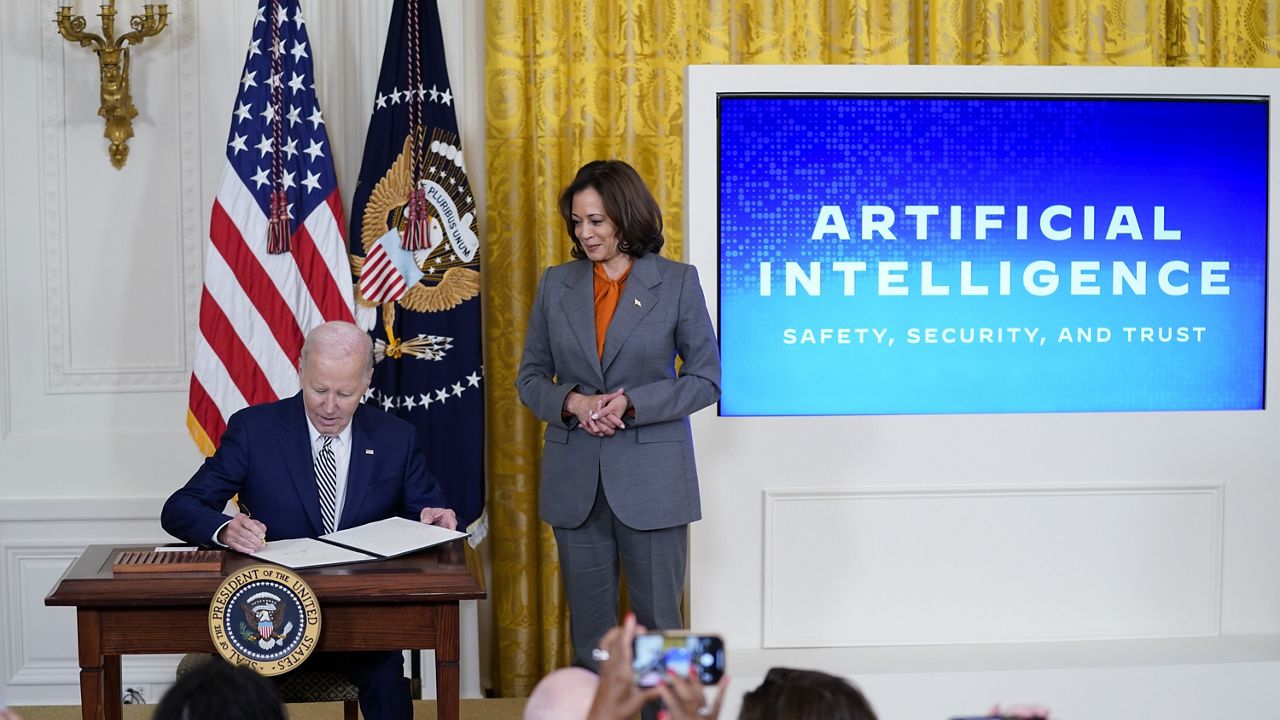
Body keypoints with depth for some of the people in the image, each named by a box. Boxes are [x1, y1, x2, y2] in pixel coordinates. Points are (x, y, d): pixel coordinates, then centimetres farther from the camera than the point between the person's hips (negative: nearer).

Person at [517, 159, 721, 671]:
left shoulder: (677, 282, -2)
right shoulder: (556, 284, 7)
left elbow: (706, 379, -2)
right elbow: (530, 377, 10)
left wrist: (631, 403, -15)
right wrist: (571, 402, -11)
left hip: (651, 477, -3)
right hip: (576, 480, 3)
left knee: (657, 623, 2)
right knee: (589, 628, 8)